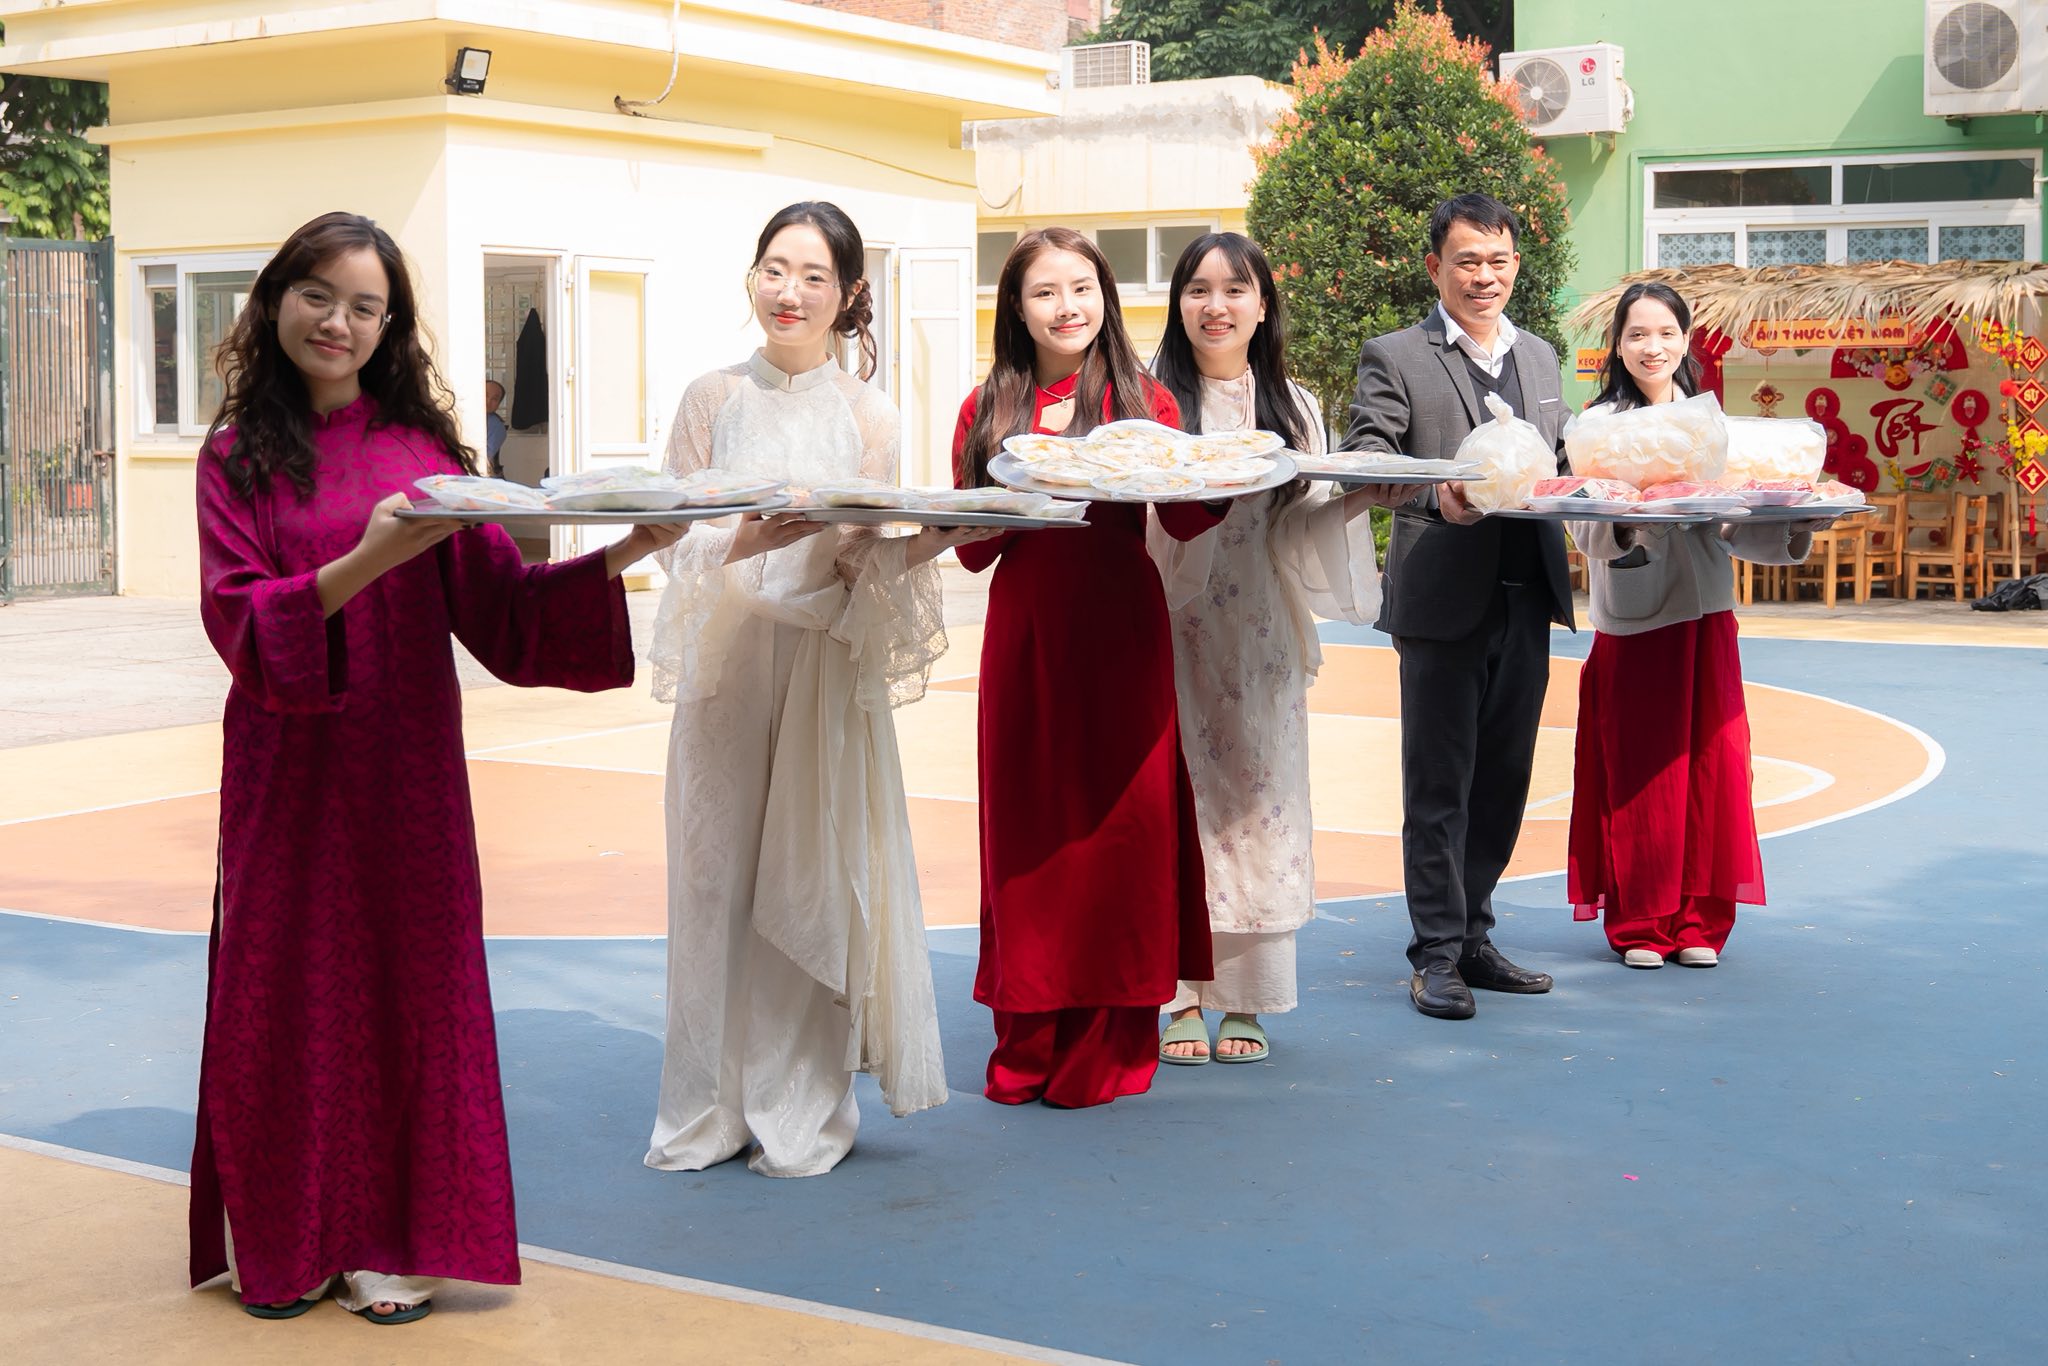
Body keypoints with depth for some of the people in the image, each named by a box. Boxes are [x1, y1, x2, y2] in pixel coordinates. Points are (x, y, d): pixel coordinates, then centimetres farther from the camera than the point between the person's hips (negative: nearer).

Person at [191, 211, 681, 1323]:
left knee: (410, 971, 4)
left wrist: (619, 558, -13)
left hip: (406, 762, 1)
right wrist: (370, 560, -25)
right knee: (289, 983, 4)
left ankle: (397, 1233, 15)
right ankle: (284, 1238, 18)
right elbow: (238, 618, -12)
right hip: (289, 765, -1)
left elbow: (499, 605, 1)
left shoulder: (421, 443, 5)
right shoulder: (237, 457, 0)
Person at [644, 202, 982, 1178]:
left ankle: (800, 1109, 10)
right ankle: (710, 1105, 13)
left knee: (811, 878, 0)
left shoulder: (868, 418, 4)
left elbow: (866, 564, 1)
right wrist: (747, 539, -19)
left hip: (825, 663, -1)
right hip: (726, 658, 1)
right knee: (716, 872, 3)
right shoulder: (713, 399, 6)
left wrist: (941, 536, -17)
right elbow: (679, 540, 1)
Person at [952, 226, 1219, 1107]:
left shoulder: (1141, 400, 5)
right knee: (1030, 824, 4)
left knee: (1119, 819, 0)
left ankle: (1109, 1039, 8)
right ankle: (1032, 1041, 13)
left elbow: (1188, 522, -5)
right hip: (1025, 630, 1)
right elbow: (971, 550, 4)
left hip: (1120, 631, -1)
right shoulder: (988, 411, 8)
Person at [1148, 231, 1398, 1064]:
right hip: (1172, 629, -3)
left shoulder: (1294, 409, 13)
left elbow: (1301, 531, 9)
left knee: (1256, 793, 3)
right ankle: (1178, 993, 4)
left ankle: (1241, 997, 10)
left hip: (1256, 638, 3)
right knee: (1177, 793, -4)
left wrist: (1361, 498, -10)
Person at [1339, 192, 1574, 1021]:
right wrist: (1436, 495, -29)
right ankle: (1436, 953, 6)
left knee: (1503, 778, 11)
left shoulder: (1540, 357, 17)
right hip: (1443, 598, -6)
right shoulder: (1394, 359, -2)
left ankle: (1473, 937, 21)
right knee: (1439, 784, 0)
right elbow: (1361, 463, -12)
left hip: (1526, 598, 6)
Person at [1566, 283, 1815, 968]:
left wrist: (1794, 531, -7)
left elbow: (1733, 526, 9)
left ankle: (1698, 919, 12)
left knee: (1710, 763, 2)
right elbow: (1586, 530, -9)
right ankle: (1638, 923, 9)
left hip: (1705, 617, 4)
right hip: (1632, 620, -3)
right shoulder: (1599, 424, 0)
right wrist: (1626, 514, -29)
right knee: (1636, 773, -2)